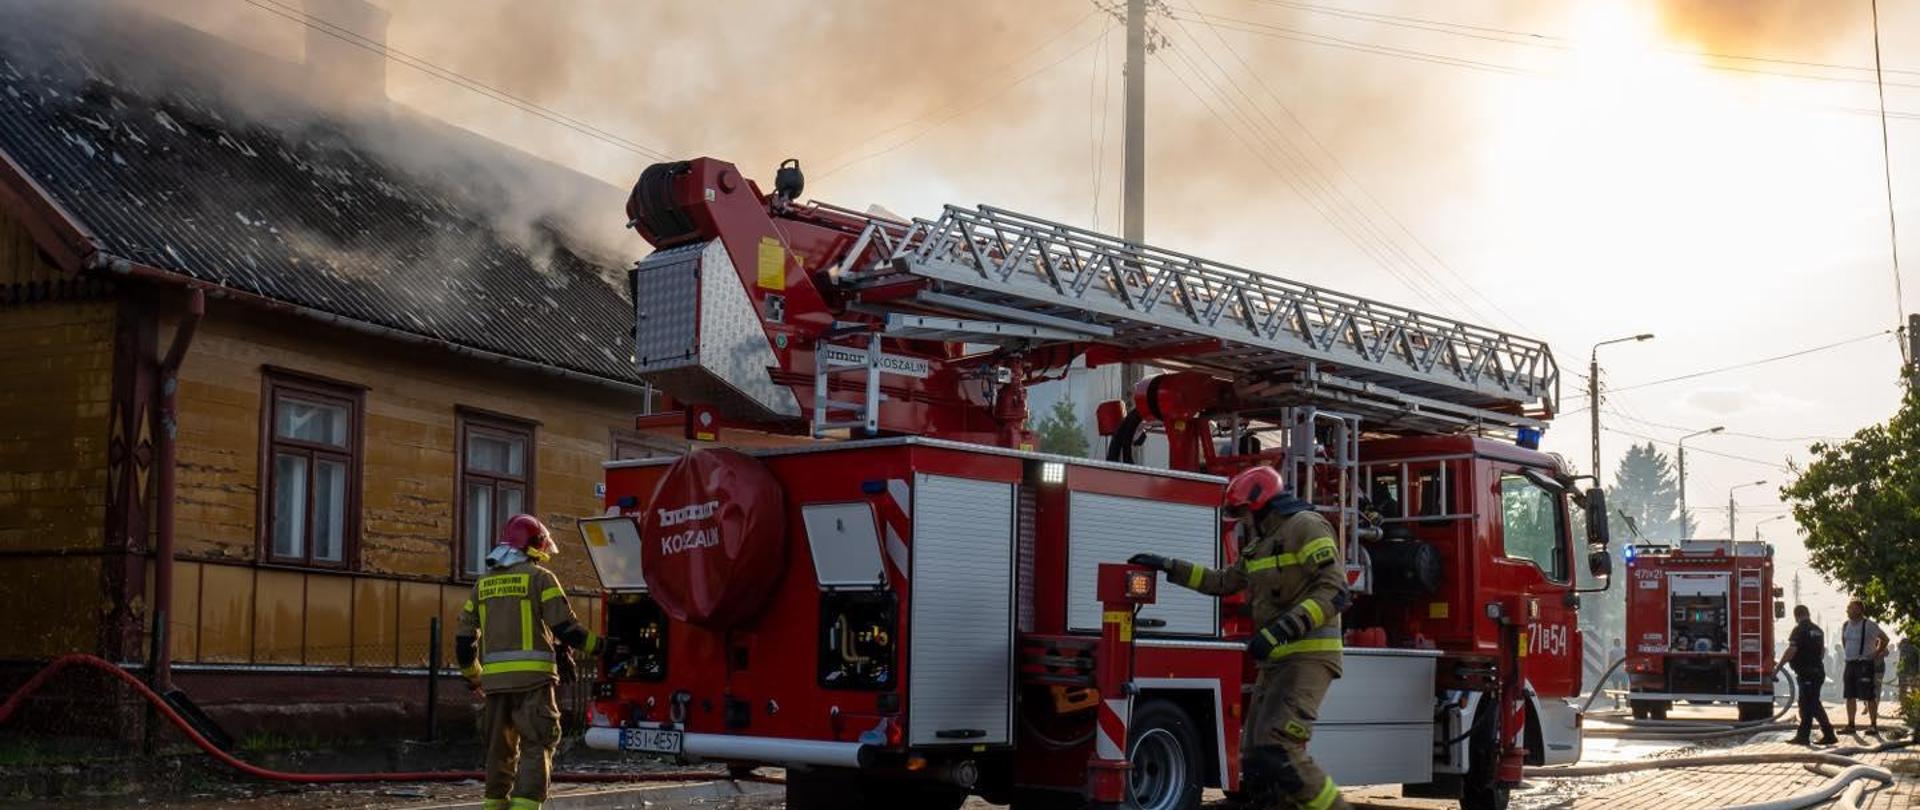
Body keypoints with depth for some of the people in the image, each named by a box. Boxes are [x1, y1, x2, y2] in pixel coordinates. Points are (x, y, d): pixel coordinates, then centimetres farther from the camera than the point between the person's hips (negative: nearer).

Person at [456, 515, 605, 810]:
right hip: (532, 678, -5)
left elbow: (464, 640, 16)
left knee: (500, 748, 16)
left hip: (495, 679, 5)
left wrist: (473, 677, 29)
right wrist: (598, 645, 5)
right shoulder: (540, 577, -1)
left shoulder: (483, 583, 16)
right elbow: (565, 628, -8)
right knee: (536, 747, -6)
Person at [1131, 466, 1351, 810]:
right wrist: (1167, 567, 29)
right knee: (1255, 758, 4)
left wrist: (1282, 630, -25)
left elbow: (1333, 591, -18)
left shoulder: (1304, 526, -8)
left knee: (1277, 752, -21)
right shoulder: (1261, 543, 21)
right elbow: (1223, 582, 35)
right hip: (1275, 660, 10)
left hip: (1306, 656, -9)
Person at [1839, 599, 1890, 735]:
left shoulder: (1869, 625, -10)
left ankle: (1873, 725, -1)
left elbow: (1884, 639, -3)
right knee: (1850, 696, 6)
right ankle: (1850, 725, 12)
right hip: (1850, 664, 7)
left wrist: (1876, 654, -6)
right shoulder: (1846, 625, 9)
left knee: (1869, 697, -5)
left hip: (1865, 664, -7)